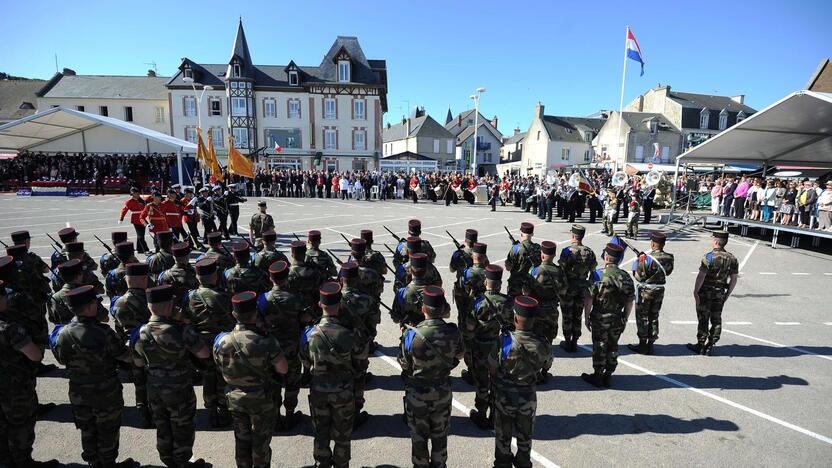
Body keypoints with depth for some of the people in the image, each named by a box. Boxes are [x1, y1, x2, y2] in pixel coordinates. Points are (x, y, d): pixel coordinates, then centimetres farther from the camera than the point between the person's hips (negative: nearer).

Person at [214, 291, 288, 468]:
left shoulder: (222, 341, -14)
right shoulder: (265, 341, -27)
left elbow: (221, 369, 1)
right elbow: (283, 369, -19)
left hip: (235, 398, 4)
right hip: (261, 399, -3)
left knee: (241, 438, 23)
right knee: (261, 439, 17)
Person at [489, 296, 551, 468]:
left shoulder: (504, 341, -25)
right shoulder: (541, 345, -18)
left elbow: (492, 369, -16)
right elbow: (547, 364, 1)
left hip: (504, 395, -2)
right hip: (528, 396, 2)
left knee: (503, 435, 20)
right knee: (525, 435, 24)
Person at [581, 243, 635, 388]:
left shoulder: (598, 274, -16)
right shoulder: (626, 276, -3)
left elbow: (589, 299, -15)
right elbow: (630, 301, 2)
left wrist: (586, 317, -4)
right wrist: (625, 319, 13)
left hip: (600, 318, -4)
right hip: (618, 320, 4)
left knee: (599, 347, 8)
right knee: (613, 347, 16)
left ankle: (597, 376, 19)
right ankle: (608, 376, 27)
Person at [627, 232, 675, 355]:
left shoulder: (648, 259, -23)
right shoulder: (669, 258, -5)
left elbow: (639, 276, -17)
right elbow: (667, 272, 11)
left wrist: (637, 262, -2)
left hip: (645, 292, -6)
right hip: (660, 291, 6)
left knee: (642, 318, 8)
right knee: (654, 318, 17)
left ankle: (642, 346, 16)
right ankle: (650, 346, 24)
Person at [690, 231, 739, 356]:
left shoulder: (709, 257, -17)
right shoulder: (732, 258, 1)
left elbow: (701, 276, -20)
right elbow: (733, 279, 5)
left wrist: (695, 291, -11)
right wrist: (727, 294, 14)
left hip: (705, 292, -5)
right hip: (720, 293, 5)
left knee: (703, 319, 4)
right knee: (716, 320, 13)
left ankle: (701, 346, 12)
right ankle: (710, 346, 18)